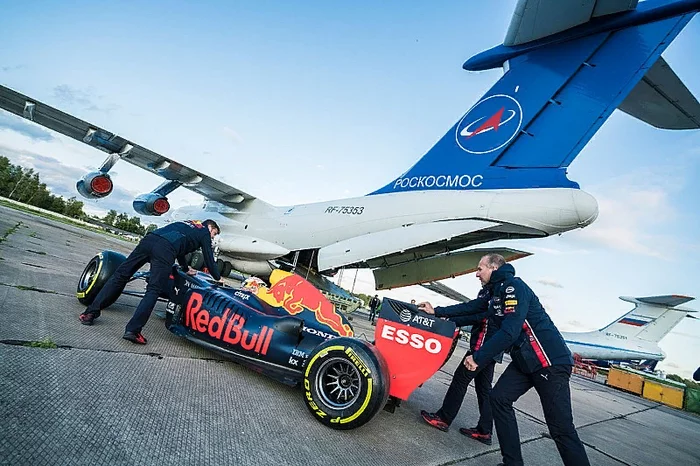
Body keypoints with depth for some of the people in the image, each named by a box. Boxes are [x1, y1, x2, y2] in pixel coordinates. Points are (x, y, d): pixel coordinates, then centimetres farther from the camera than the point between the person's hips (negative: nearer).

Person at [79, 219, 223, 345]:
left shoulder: (187, 224, 38)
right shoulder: (204, 233, 20)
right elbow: (209, 259, 19)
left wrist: (186, 269, 59)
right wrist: (217, 278, 32)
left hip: (149, 239, 6)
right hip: (165, 250, -6)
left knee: (120, 275, 7)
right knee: (153, 291, -8)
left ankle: (91, 312, 4)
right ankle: (133, 330, -18)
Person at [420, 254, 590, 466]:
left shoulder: (514, 287, -17)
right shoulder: (496, 292, 13)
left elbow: (510, 332, -25)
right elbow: (471, 308, 22)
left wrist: (478, 357, -20)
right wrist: (437, 311, 24)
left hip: (550, 360, -10)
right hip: (525, 360, 10)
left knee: (560, 427, -6)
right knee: (499, 398, 3)